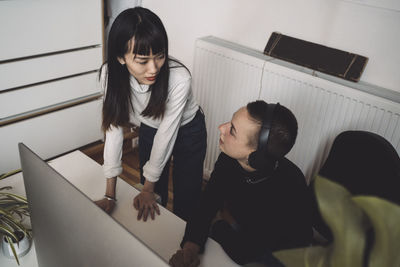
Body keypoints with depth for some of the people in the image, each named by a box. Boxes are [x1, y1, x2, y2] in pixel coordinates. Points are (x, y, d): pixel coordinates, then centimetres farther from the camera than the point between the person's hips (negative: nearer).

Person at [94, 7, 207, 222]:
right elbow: (114, 128, -22)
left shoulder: (179, 79, -37)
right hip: (149, 130, 3)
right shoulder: (111, 74, -28)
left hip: (187, 131, -2)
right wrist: (110, 195, -21)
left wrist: (148, 189, -15)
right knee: (152, 201, 15)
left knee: (186, 198, 7)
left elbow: (165, 135, -27)